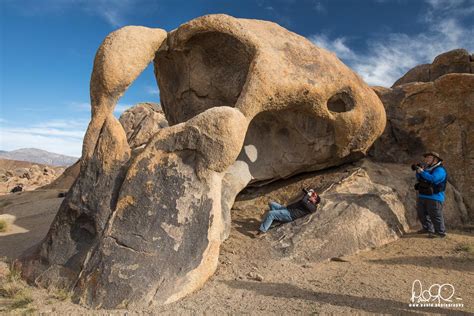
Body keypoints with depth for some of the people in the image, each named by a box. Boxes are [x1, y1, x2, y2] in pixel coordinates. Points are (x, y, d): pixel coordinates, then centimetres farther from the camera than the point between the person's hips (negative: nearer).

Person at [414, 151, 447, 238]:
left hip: (434, 198, -9)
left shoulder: (440, 170, -12)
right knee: (422, 214, 16)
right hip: (422, 196, 9)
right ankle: (428, 229, 29)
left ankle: (440, 232, 5)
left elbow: (433, 179, -28)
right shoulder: (427, 169, 14)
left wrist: (422, 171, -25)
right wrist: (418, 171, -2)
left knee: (435, 216, -5)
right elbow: (419, 179, 13)